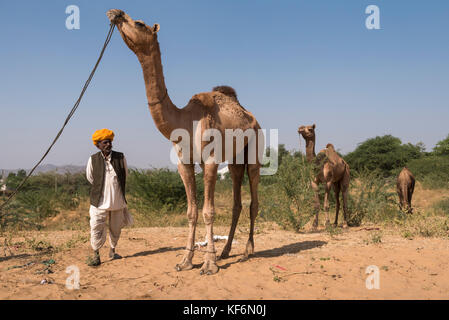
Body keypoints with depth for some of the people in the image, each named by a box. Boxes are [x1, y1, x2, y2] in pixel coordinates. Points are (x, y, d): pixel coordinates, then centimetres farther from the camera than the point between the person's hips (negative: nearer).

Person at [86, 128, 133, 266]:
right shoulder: (93, 159, -6)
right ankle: (96, 254, 11)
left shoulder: (120, 157, -2)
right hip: (100, 201, -2)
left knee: (116, 228, 15)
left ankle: (112, 250, 35)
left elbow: (125, 175, 12)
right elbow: (90, 178, 8)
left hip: (118, 200, 2)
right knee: (97, 228, -5)